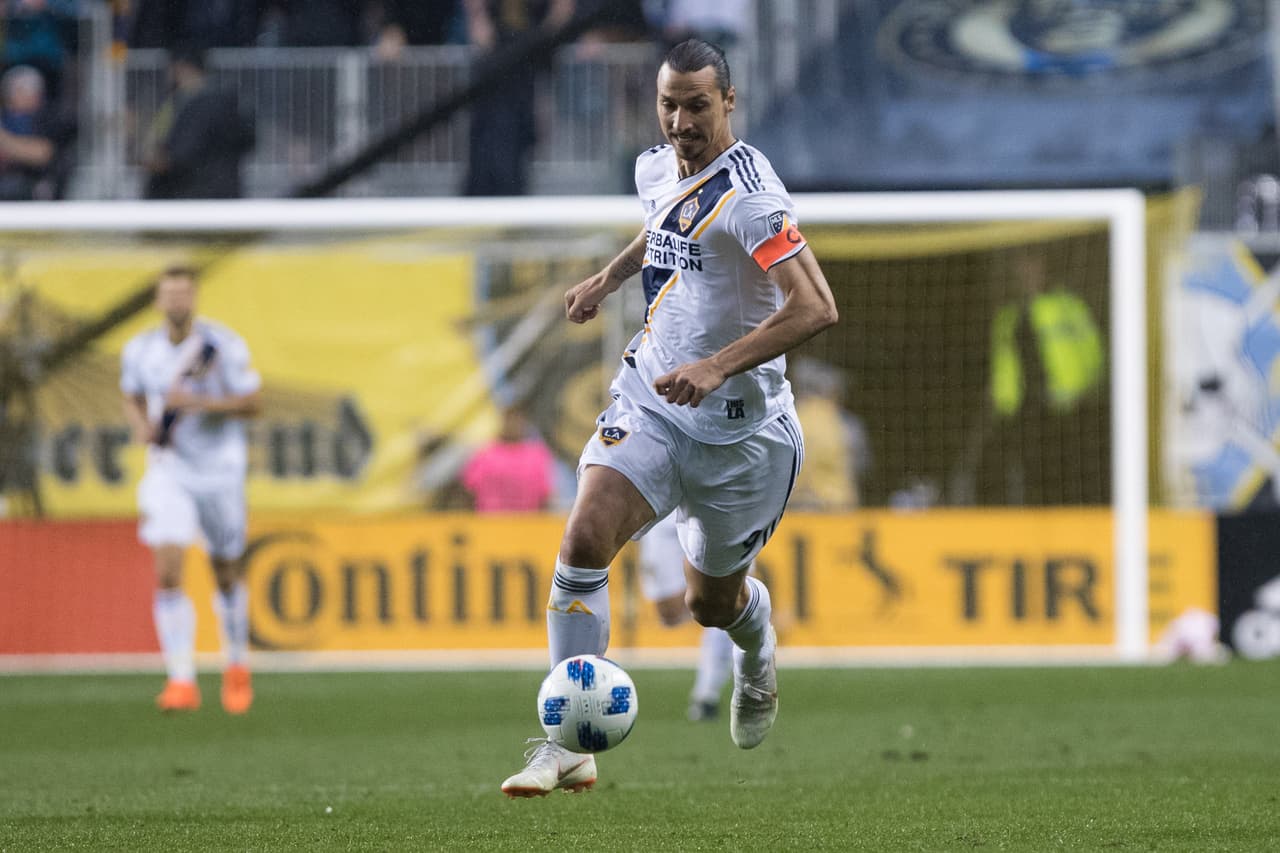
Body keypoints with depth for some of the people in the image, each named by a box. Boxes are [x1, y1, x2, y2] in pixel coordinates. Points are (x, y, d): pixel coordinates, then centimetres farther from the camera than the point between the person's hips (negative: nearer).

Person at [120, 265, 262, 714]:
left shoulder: (224, 344, -9)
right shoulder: (139, 350, 0)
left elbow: (250, 403, -9)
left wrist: (198, 403, -22)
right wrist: (141, 426, -6)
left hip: (220, 471, -1)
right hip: (168, 471, 1)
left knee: (227, 574, 11)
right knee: (168, 573, -16)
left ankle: (237, 665, 36)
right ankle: (181, 681, -15)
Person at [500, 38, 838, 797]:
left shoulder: (748, 193, -21)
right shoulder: (657, 170, 3)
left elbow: (816, 307, -29)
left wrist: (718, 366, -35)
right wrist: (610, 277, 20)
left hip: (741, 427, -5)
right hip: (649, 403, 5)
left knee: (711, 600, 11)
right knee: (585, 538, -21)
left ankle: (758, 649, 52)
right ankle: (568, 746, -20)